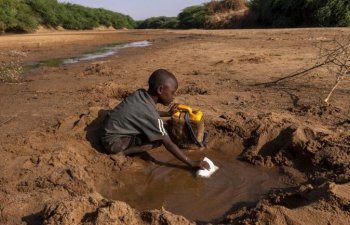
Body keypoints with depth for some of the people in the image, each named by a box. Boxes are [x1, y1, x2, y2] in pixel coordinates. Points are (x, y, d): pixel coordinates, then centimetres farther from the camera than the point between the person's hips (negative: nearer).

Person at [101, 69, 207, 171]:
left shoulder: (140, 93, -5)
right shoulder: (151, 115, -26)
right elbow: (169, 144, -22)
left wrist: (168, 113, 14)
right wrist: (192, 163, -17)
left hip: (111, 130, 9)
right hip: (113, 142, -8)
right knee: (158, 140, -16)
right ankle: (122, 152, -10)